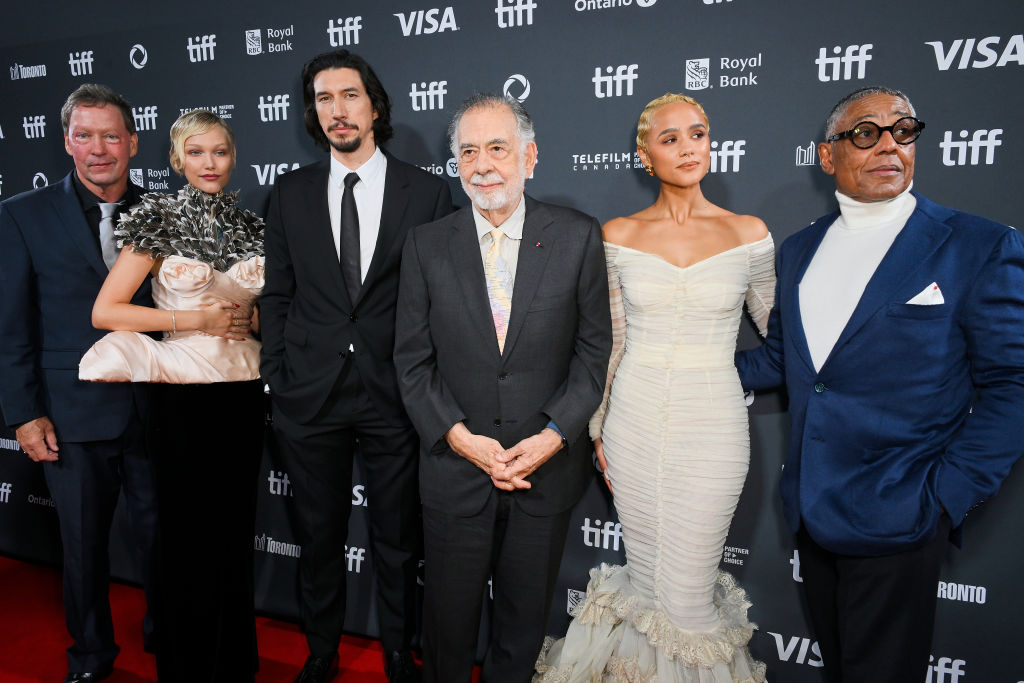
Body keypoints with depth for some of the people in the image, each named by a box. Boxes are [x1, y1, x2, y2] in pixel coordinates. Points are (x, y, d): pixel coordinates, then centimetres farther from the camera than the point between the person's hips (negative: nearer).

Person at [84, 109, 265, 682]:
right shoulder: (160, 223, -3)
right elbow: (105, 311, -8)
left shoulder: (253, 226, 8)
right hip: (184, 393, -3)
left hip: (244, 392, 4)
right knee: (188, 532, 7)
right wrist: (197, 320, -13)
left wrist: (253, 320, -3)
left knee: (236, 528, 13)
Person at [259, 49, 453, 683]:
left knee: (397, 538, 13)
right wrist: (277, 380, 3)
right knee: (319, 534, 16)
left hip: (396, 393, -1)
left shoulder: (428, 191, -1)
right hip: (311, 393, 2)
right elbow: (277, 295, 9)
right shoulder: (292, 193, 6)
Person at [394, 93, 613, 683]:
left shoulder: (578, 237, -4)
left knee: (526, 617, 19)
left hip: (548, 467, 0)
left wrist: (553, 436, -13)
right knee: (449, 615, 17)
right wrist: (460, 437, -12)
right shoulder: (427, 245, -2)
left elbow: (594, 348, -3)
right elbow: (413, 360, -1)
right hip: (455, 468, 0)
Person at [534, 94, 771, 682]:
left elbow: (779, 329, 12)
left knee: (687, 595, 4)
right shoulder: (619, 236, 1)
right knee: (646, 576, 15)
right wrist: (598, 430, 8)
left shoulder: (748, 233, -1)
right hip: (634, 422, 2)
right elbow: (609, 342, 7)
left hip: (712, 427, -1)